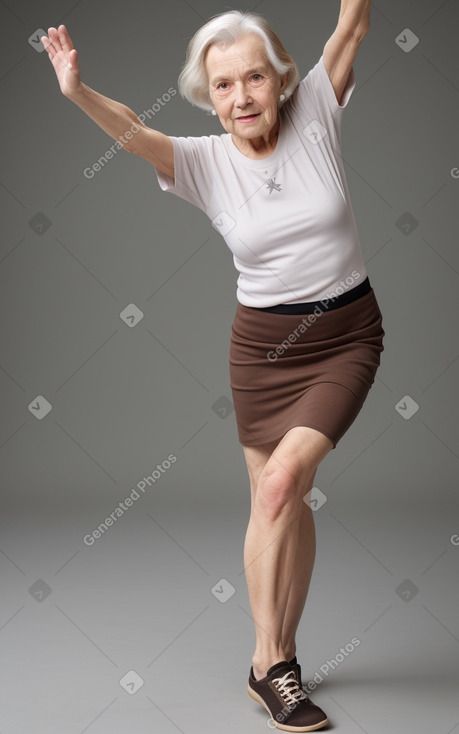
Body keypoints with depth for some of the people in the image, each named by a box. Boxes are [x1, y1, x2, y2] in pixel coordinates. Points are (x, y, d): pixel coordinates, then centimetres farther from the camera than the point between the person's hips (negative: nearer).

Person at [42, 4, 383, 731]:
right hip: (262, 343, 1)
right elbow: (132, 131, -24)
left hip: (347, 335, -1)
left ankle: (269, 663, 0)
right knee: (285, 503, 6)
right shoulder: (205, 161, -7)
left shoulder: (315, 114, -4)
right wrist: (77, 92, -42)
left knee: (283, 480, -16)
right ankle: (278, 661, 22)